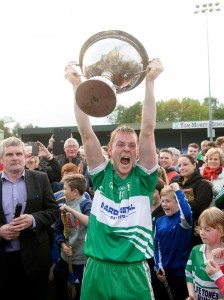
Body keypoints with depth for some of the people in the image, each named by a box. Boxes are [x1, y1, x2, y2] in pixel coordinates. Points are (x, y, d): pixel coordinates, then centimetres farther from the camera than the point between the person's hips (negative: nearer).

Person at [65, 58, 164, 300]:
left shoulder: (143, 177, -1)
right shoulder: (102, 174, 2)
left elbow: (147, 132, -10)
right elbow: (86, 133, -6)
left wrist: (150, 81, -16)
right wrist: (77, 85, -13)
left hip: (134, 271, -1)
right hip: (97, 270, 1)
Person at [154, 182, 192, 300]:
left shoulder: (183, 219, -13)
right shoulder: (160, 221, 3)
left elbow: (187, 213, -39)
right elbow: (157, 246, 9)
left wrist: (177, 190, -30)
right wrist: (158, 266, 0)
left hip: (181, 271, -5)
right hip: (164, 270, 5)